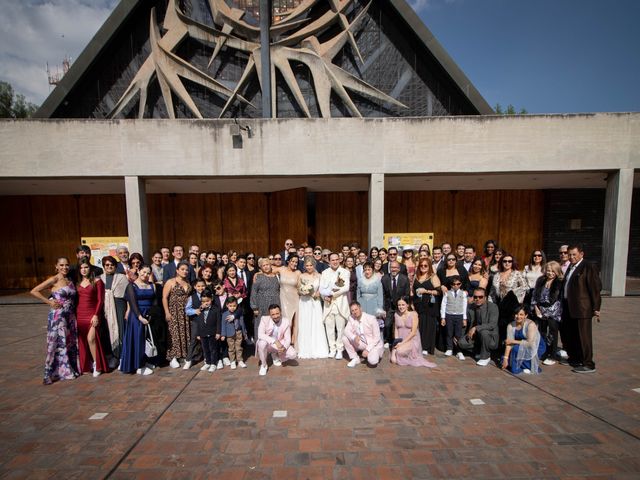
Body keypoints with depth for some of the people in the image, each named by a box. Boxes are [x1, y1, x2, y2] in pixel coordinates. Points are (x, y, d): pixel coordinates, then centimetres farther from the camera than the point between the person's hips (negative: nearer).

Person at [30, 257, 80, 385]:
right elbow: (34, 291, -11)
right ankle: (49, 374, 12)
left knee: (70, 343, 12)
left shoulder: (70, 280, 9)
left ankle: (69, 369, 25)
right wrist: (49, 302, -12)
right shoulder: (54, 279, -7)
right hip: (57, 316, -6)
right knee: (56, 343, 0)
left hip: (70, 316, 6)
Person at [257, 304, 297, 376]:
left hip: (280, 344, 2)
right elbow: (260, 335, -30)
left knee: (293, 354, -20)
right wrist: (275, 341, -40)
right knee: (262, 343, -36)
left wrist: (284, 347, -33)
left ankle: (275, 356, 14)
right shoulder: (264, 319, -19)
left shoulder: (286, 321, -15)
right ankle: (263, 365, -9)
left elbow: (287, 338, -10)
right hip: (267, 343, -2)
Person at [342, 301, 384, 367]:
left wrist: (367, 349, -24)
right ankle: (355, 358, 0)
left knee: (372, 361, -31)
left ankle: (374, 355, 6)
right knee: (344, 337, -15)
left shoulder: (371, 318, -20)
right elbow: (346, 331, -14)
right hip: (362, 343, 5)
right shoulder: (351, 318, -6)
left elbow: (377, 337, -18)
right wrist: (354, 337, -35)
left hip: (374, 344, -4)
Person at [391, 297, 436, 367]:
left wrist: (403, 342, -19)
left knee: (399, 351, -31)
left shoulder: (413, 314, -12)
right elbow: (396, 329, 7)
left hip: (412, 340, -3)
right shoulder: (396, 314, 1)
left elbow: (413, 332, -14)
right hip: (400, 340, 3)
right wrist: (396, 342, -9)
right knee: (394, 360, -16)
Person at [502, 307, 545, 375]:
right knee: (504, 359, -7)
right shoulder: (511, 326, -9)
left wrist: (513, 341, -21)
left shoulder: (531, 324, -24)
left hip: (537, 348, -6)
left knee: (516, 348, -31)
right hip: (522, 348, 6)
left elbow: (530, 343, -29)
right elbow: (508, 343, -13)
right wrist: (505, 358, -19)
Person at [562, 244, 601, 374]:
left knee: (583, 337, 0)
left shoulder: (589, 267, -9)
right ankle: (574, 359, 32)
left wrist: (596, 308, -12)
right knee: (569, 336, 16)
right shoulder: (570, 267, 15)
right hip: (569, 308, 8)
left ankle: (588, 364, 12)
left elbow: (595, 288, -11)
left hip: (582, 309, -8)